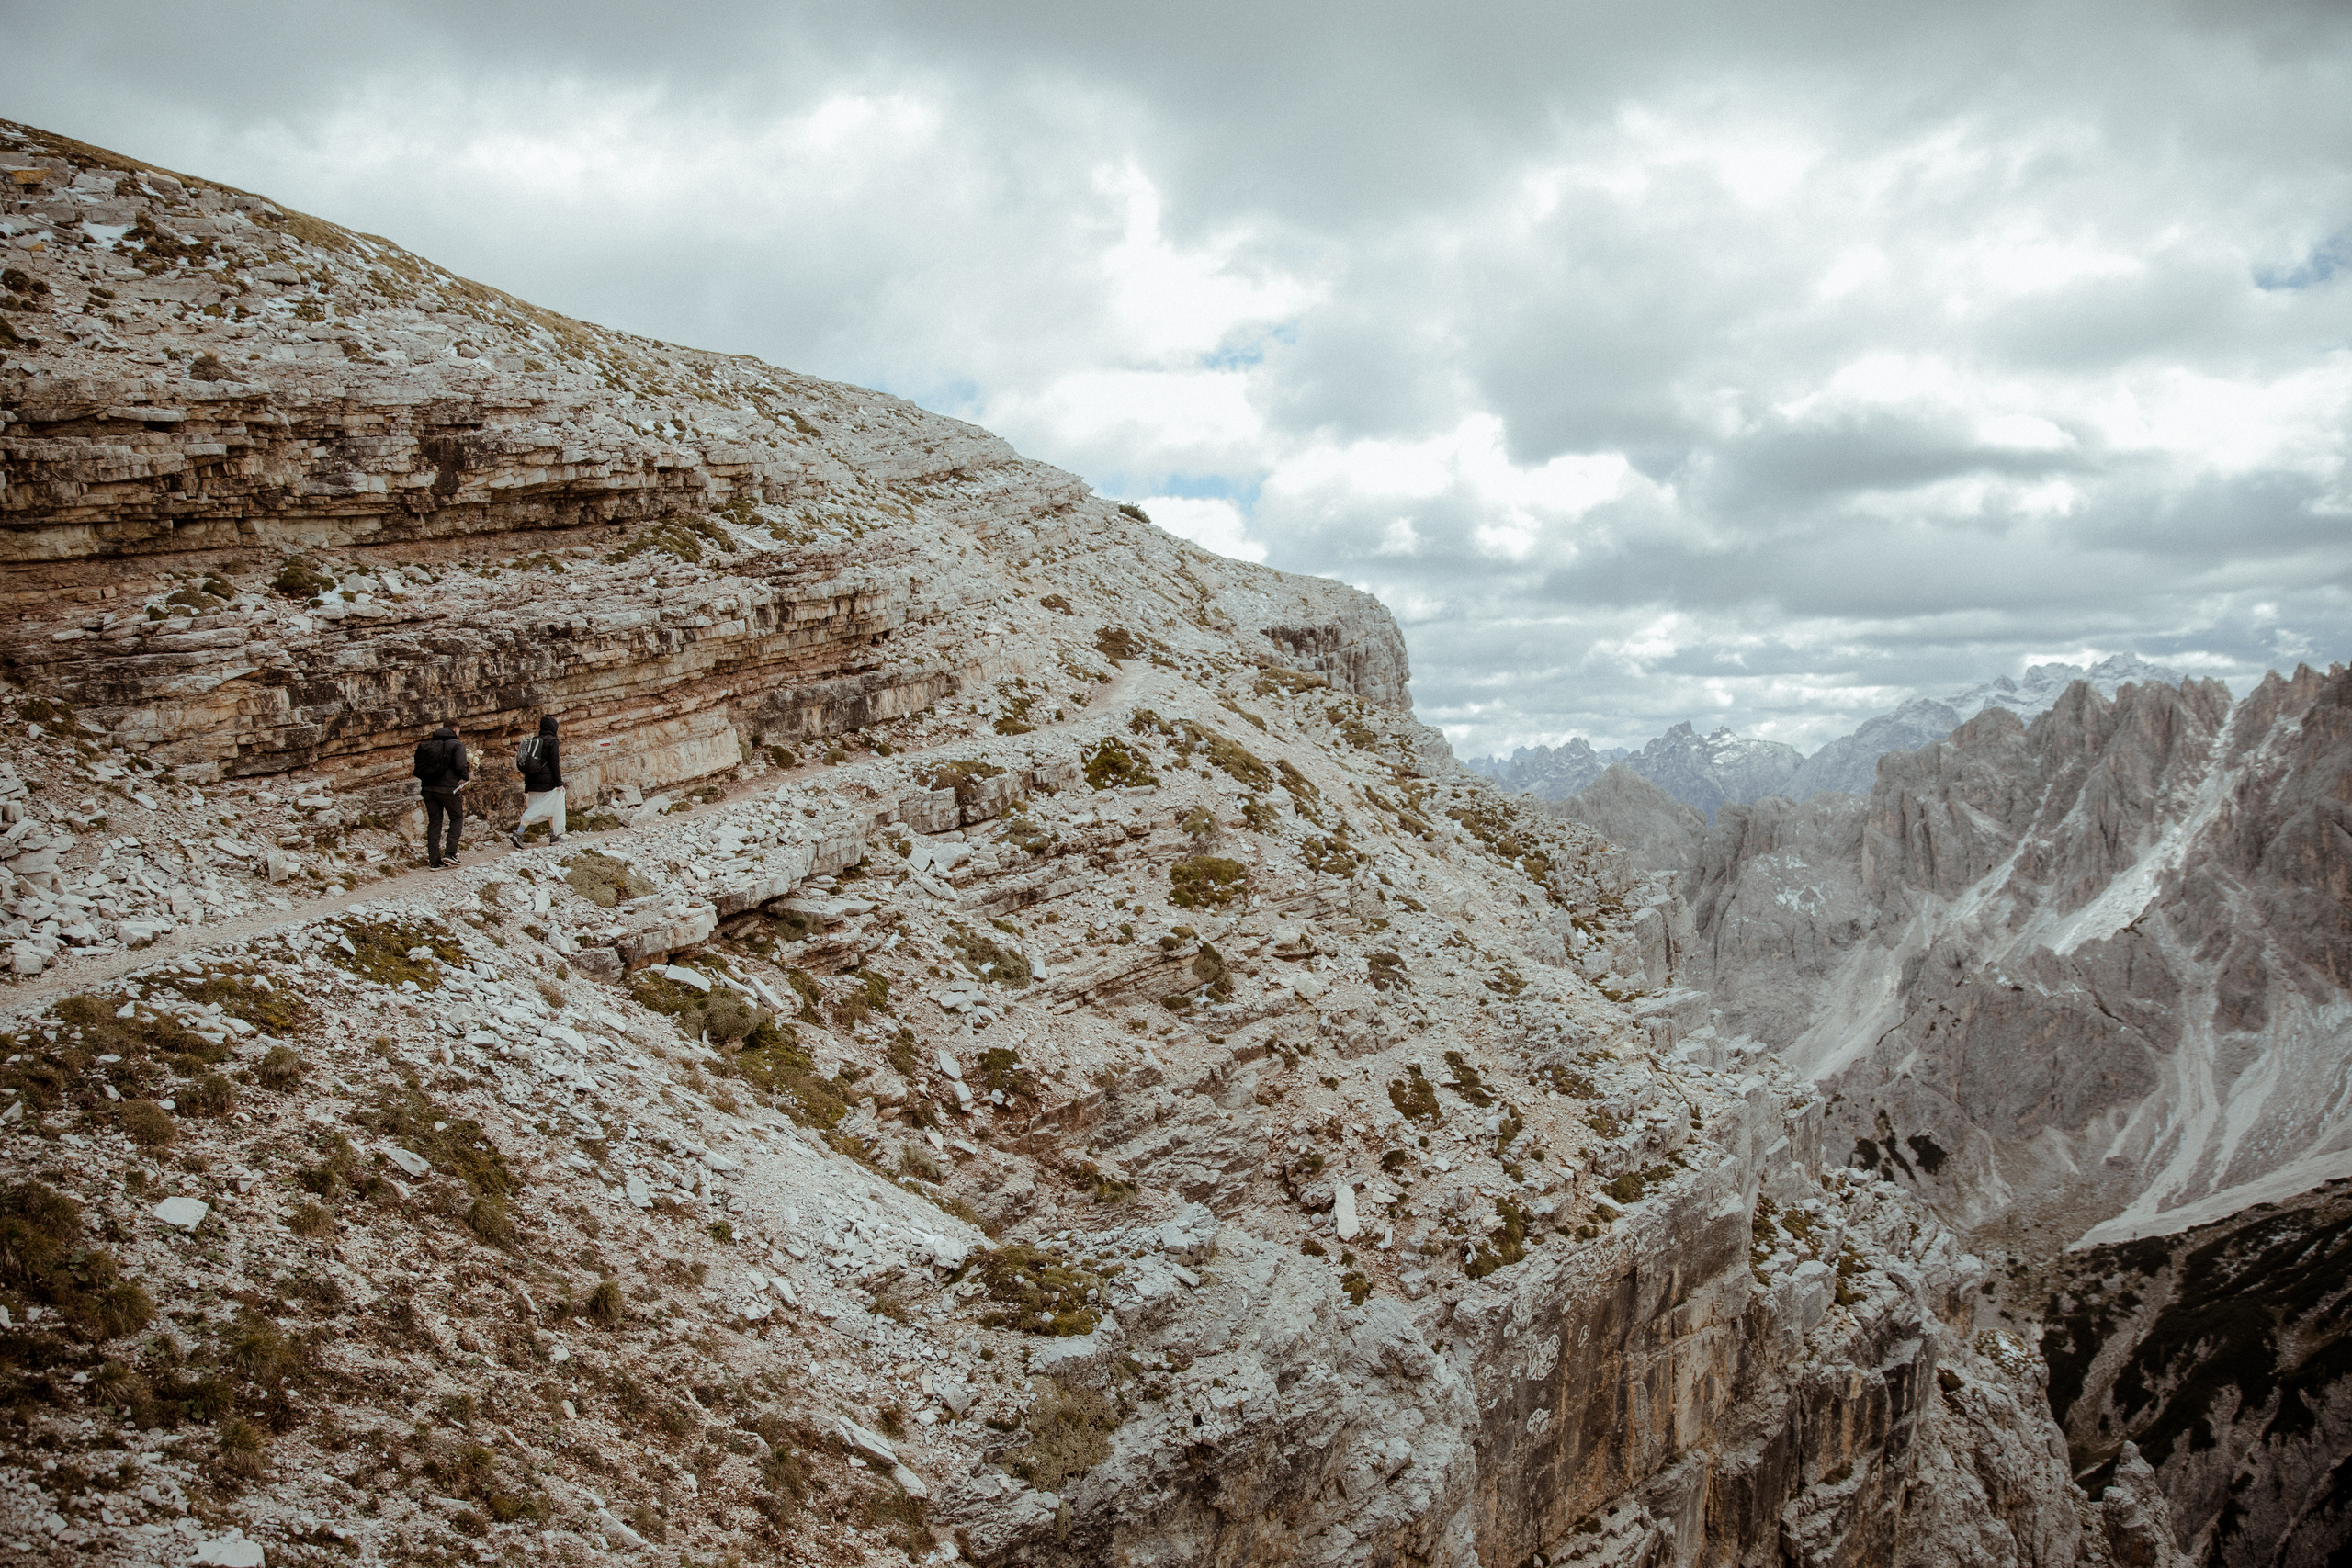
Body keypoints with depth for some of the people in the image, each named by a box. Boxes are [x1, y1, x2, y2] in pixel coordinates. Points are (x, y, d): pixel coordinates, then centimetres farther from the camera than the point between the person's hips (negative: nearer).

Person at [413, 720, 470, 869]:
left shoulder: (427, 744, 12)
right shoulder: (457, 745, -6)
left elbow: (418, 771, 11)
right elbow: (460, 767, -17)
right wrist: (467, 776, 2)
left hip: (428, 788, 5)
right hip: (448, 788, -5)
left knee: (434, 822, 10)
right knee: (457, 818, 13)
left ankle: (434, 860, 8)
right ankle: (450, 852, -1)